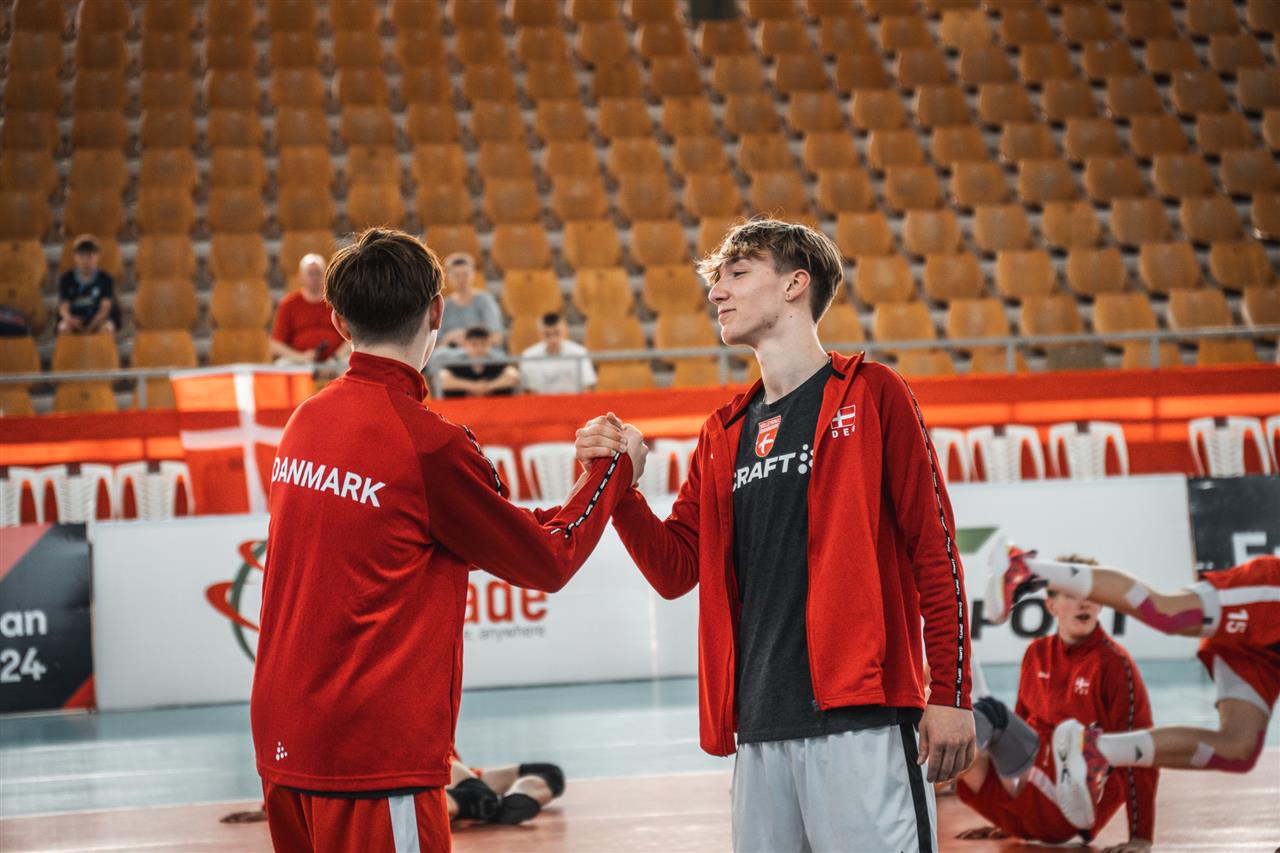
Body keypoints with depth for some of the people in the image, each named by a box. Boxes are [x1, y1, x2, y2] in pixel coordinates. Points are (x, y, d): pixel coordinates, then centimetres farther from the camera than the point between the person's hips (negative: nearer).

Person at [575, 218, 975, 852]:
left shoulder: (871, 394, 2)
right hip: (758, 727, 6)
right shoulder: (725, 435, 20)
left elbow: (935, 546, -3)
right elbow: (675, 571, 17)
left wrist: (950, 694, -8)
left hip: (860, 719, -6)